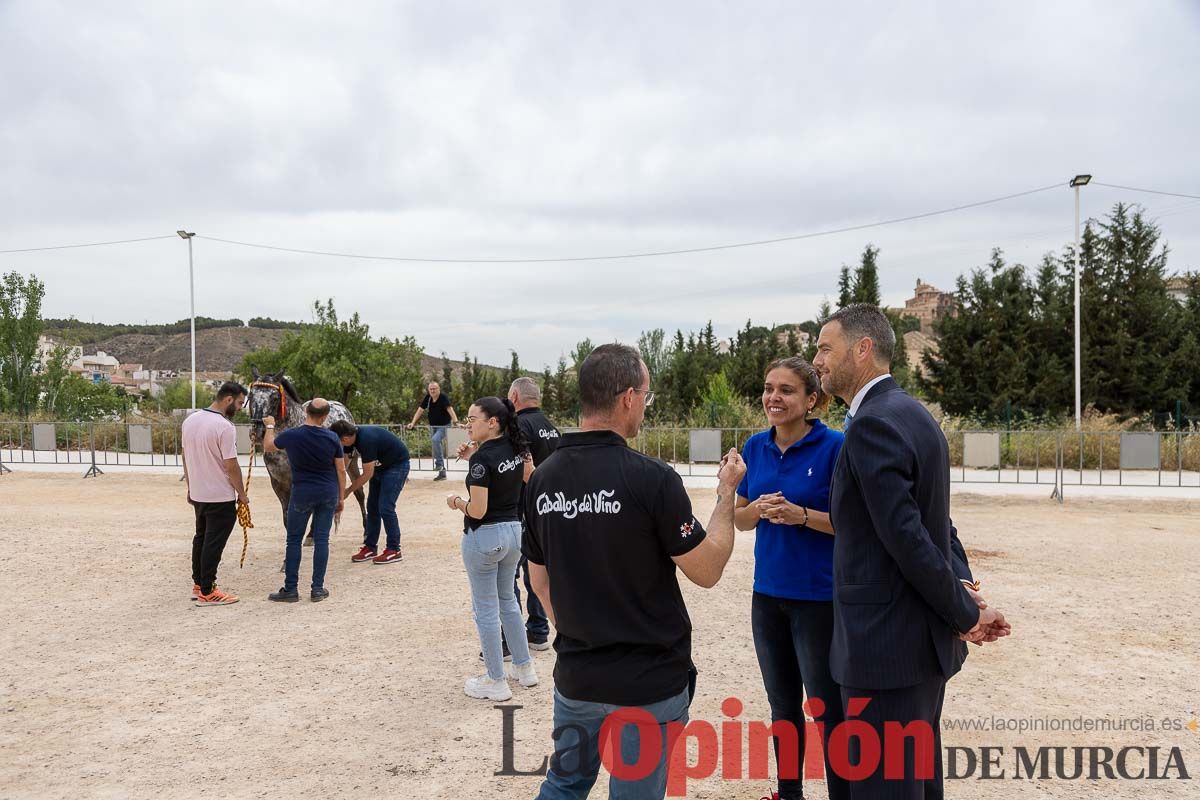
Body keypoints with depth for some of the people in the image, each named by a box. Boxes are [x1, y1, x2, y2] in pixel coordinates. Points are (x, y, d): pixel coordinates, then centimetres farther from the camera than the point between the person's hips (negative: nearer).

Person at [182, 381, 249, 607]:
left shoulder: (190, 420, 5)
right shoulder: (224, 427, -21)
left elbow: (185, 456, 13)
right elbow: (231, 465, -20)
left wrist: (190, 487, 21)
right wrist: (242, 493, -7)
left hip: (197, 493, 8)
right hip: (220, 497, -8)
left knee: (200, 538, 20)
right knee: (214, 544, -1)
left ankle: (198, 584, 28)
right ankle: (207, 593, 5)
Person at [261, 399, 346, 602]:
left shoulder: (291, 435, -11)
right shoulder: (332, 438, -7)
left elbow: (268, 447, 9)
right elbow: (341, 470, -1)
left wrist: (269, 427, 27)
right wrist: (341, 498, 10)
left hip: (302, 493, -2)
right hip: (329, 494, 2)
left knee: (294, 540, 8)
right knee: (321, 539, 6)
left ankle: (290, 589, 9)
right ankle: (318, 589, 9)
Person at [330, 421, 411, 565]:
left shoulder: (366, 439, -33)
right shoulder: (352, 436, -9)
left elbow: (367, 474, -24)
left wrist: (348, 491, -14)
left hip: (397, 465, -8)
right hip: (380, 466, 9)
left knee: (385, 507, -12)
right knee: (372, 507, 6)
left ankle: (394, 550, -3)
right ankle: (370, 547, 14)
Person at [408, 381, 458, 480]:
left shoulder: (443, 398, -17)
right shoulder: (428, 398, -2)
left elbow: (450, 409, -30)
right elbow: (420, 410, 1)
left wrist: (456, 422, -44)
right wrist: (413, 423, -7)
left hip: (443, 426, -6)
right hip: (433, 426, 6)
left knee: (436, 440, -32)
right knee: (437, 447, 9)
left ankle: (439, 463, -19)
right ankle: (442, 473, 20)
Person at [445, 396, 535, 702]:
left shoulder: (482, 459, -21)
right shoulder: (516, 449, 1)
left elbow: (478, 510, -23)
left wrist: (457, 502, -2)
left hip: (485, 537, -8)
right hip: (514, 530, 8)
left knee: (486, 609, 5)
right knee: (507, 600, 22)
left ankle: (496, 682, 13)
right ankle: (524, 668, 29)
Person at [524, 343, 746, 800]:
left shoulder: (542, 479, -2)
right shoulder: (651, 478, -20)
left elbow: (540, 581, 8)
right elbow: (707, 571, -11)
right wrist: (727, 492, 0)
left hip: (576, 676, 5)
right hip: (648, 682, -5)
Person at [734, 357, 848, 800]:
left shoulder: (834, 446, -13)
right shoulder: (755, 447, 2)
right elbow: (739, 518, 8)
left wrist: (801, 515, -25)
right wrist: (758, 508, -13)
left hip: (820, 597, -5)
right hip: (768, 594, 5)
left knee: (828, 711, 5)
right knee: (783, 706, 19)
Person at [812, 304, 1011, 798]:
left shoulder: (873, 424, -19)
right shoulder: (911, 414, 11)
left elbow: (907, 539, -21)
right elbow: (933, 526, 13)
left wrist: (964, 614, -9)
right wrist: (967, 599, 4)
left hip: (886, 644, -10)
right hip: (924, 640, 10)